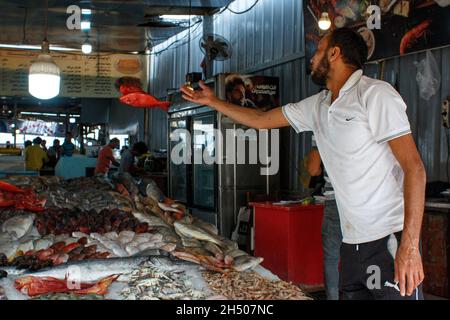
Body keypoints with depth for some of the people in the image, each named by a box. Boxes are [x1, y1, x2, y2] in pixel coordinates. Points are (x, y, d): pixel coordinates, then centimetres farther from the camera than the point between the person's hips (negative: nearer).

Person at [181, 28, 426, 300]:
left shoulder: (375, 94, -9)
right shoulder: (317, 106, 12)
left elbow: (414, 168, -15)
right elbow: (261, 120, 25)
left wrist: (409, 246, -22)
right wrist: (213, 101, 30)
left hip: (389, 240, -6)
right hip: (352, 244, 7)